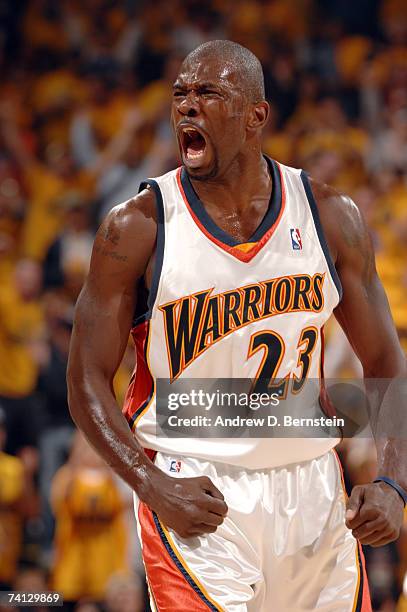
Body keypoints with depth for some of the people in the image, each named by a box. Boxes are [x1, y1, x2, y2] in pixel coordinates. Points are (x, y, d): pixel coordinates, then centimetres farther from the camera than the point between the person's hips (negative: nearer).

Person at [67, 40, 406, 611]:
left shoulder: (330, 217, 1)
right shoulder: (138, 227, -7)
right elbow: (88, 380, -5)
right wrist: (154, 486, -19)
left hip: (312, 486, 3)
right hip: (196, 498, -3)